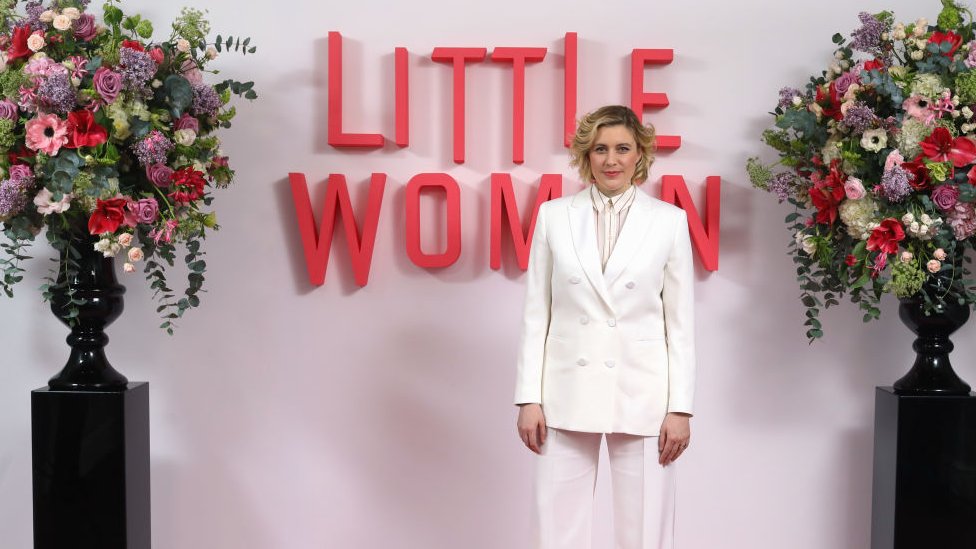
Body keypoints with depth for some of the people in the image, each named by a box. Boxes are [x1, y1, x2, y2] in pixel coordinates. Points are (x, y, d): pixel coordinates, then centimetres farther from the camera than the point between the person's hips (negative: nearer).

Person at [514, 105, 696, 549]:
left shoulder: (669, 220, 2)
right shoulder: (554, 215, 3)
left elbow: (681, 321, 2)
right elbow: (536, 314, 4)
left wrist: (680, 407, -2)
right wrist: (528, 398, -1)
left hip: (641, 395, 0)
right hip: (567, 392, 1)